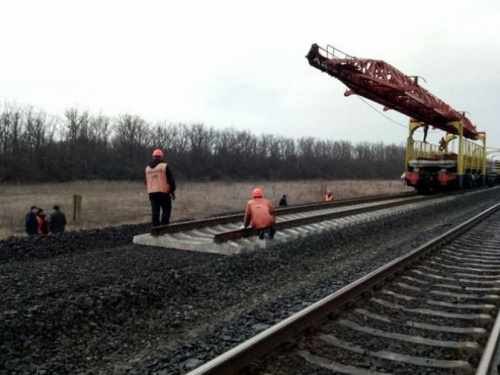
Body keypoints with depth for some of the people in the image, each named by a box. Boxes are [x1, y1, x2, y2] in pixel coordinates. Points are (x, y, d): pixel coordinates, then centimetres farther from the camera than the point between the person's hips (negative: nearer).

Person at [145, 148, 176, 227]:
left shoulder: (147, 168, 13)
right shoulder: (164, 166, -5)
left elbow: (147, 182, 22)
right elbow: (170, 179, -6)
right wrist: (172, 191, 0)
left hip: (152, 193, 5)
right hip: (163, 192, -5)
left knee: (155, 211, 6)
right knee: (166, 209, 4)